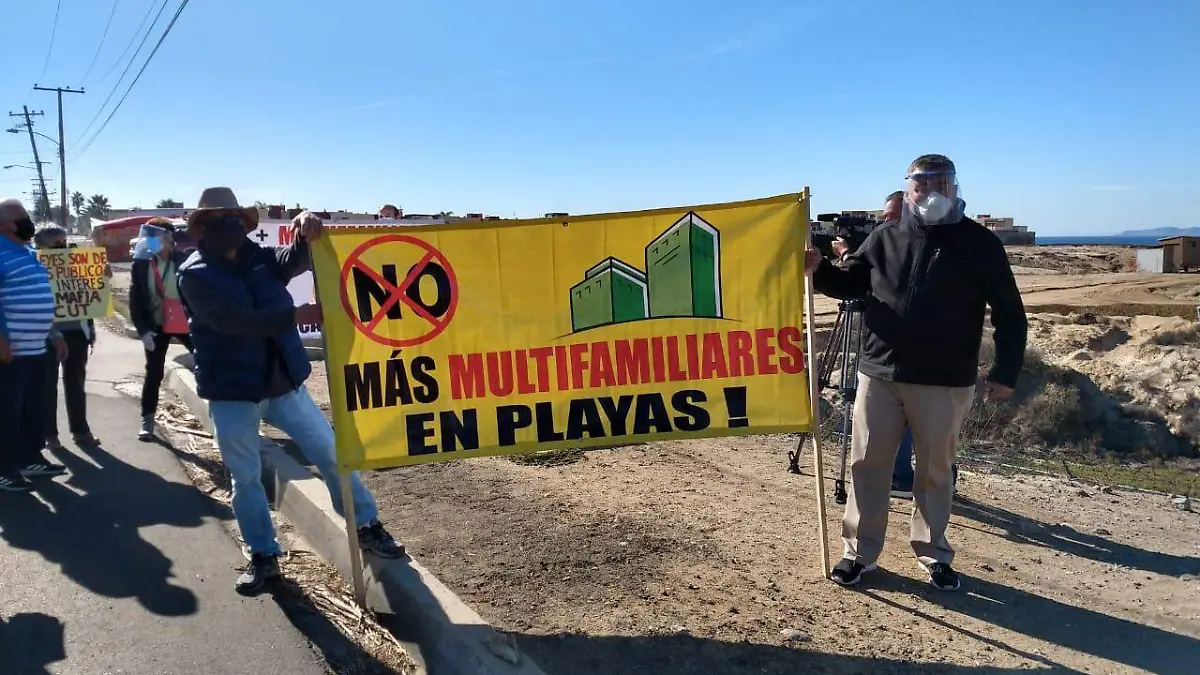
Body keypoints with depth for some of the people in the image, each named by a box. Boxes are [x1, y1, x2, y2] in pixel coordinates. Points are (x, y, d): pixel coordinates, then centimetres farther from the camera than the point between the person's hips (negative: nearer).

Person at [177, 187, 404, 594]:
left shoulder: (261, 259, 6)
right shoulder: (194, 275, -7)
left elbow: (293, 260, -15)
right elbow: (232, 320, -20)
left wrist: (307, 236, -37)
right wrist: (296, 315, -27)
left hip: (283, 383, 3)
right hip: (231, 392, -3)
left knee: (331, 453, 6)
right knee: (246, 478, 9)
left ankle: (367, 527, 21)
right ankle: (263, 556, 25)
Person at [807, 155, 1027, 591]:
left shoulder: (980, 243, -1)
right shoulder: (885, 237, 5)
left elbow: (1009, 312, 1)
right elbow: (850, 283, 13)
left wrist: (1006, 371, -4)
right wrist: (819, 269, -8)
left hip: (944, 382, -2)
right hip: (879, 374, 2)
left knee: (935, 470, 10)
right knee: (867, 464, 6)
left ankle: (934, 556, 27)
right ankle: (859, 552, 19)